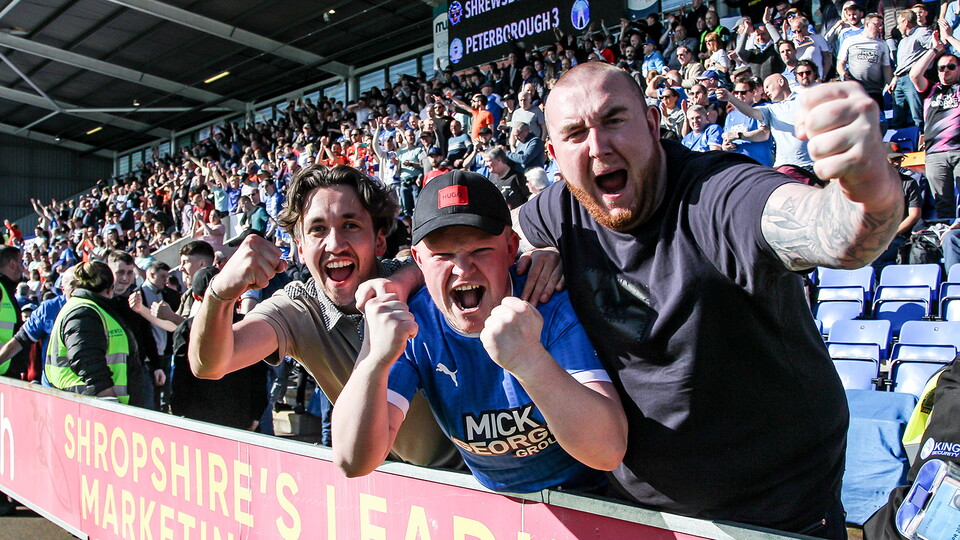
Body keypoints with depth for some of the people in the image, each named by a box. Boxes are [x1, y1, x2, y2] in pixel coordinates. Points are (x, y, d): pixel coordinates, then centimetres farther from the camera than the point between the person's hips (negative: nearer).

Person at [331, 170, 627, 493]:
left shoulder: (553, 307, -22)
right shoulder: (408, 325, -14)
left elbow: (609, 451, -31)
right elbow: (354, 462, -20)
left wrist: (529, 359, -47)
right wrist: (376, 360, -37)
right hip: (492, 501, 2)